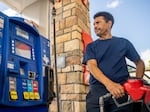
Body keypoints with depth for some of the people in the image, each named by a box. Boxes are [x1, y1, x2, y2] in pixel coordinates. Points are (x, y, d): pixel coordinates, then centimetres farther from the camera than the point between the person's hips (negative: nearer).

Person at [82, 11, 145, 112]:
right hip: (97, 90, 0)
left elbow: (139, 62, 16)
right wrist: (108, 83, -21)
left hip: (121, 90, 0)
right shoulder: (91, 46, 13)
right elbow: (92, 66, -3)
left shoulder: (123, 42, 14)